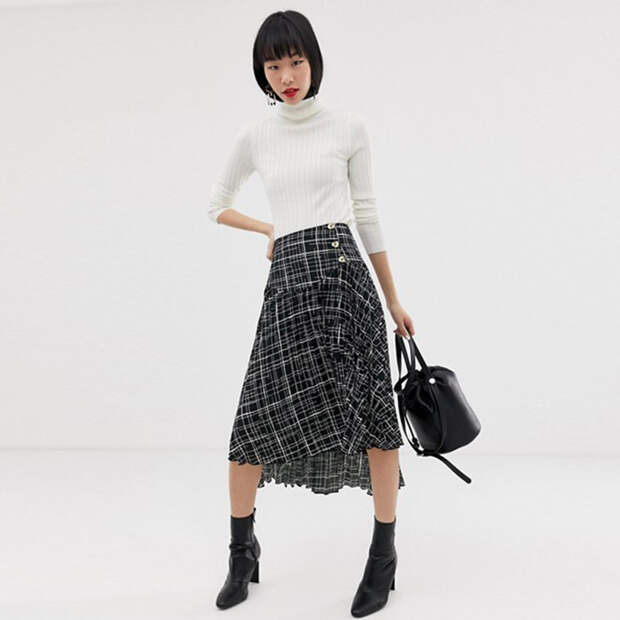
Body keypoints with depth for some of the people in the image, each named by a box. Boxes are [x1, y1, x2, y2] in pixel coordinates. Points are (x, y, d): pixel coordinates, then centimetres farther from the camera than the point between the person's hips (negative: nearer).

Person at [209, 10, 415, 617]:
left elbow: (367, 213, 10)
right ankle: (241, 552, 22)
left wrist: (393, 298, 12)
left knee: (371, 412, -2)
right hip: (286, 280, 2)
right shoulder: (254, 135, 12)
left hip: (343, 272, -1)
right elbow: (217, 205, 26)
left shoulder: (348, 126, 6)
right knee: (254, 420, 1)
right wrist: (270, 229, 14)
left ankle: (384, 552, 15)